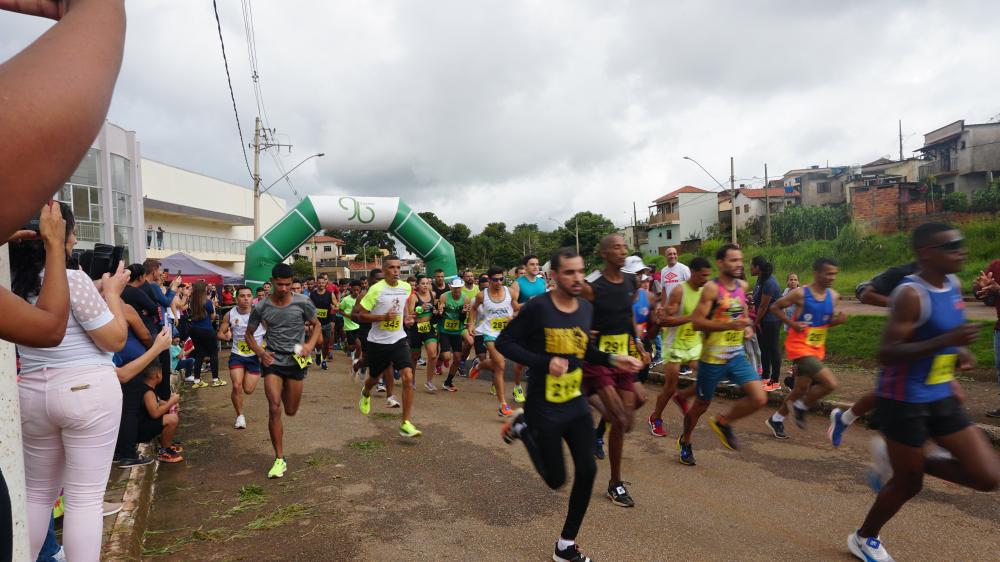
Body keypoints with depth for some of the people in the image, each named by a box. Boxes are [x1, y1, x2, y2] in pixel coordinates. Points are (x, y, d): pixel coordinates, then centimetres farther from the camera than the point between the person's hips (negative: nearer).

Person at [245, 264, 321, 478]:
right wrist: (260, 352, -10)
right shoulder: (261, 307, -4)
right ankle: (279, 459, -2)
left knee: (291, 411, 11)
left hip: (296, 361, 0)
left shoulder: (302, 303, -7)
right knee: (274, 408, -12)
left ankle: (288, 391, 50)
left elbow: (316, 325, 6)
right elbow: (248, 334, 8)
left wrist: (310, 345, -12)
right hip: (272, 361, 0)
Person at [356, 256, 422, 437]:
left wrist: (405, 317, 3)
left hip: (398, 340, 2)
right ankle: (365, 394, 58)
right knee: (374, 378, 18)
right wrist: (383, 317, -24)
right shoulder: (376, 289, -15)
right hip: (378, 342, -2)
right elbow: (361, 315, -11)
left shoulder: (406, 287, 0)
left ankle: (406, 423, -9)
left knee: (408, 377, -16)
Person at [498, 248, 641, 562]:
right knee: (556, 480, 5)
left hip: (576, 404, 6)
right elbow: (504, 343, -16)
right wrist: (544, 362, -27)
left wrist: (613, 360, -3)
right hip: (544, 408, -5)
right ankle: (523, 428, 31)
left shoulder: (586, 308, 1)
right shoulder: (538, 308, -19)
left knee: (587, 470, 3)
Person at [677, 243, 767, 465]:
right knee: (701, 405, 10)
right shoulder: (712, 288, -16)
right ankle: (685, 442, 36)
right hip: (712, 358, -6)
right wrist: (730, 325, -29)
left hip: (737, 355, 6)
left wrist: (747, 326, 4)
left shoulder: (742, 286, 5)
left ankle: (723, 423, 19)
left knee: (759, 399, -8)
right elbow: (696, 322, -21)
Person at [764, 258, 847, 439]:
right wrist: (792, 323, -16)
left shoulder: (834, 296, 2)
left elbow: (829, 322, 13)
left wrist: (839, 320, -9)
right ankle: (802, 406, 7)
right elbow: (775, 307, -5)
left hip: (817, 348, 7)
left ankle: (776, 419, 34)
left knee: (801, 389, 15)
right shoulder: (801, 293, -15)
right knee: (830, 383, -19)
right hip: (799, 346, -7)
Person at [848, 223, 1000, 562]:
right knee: (908, 484, 8)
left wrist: (960, 351, 6)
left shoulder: (954, 285, 5)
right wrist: (947, 341, -33)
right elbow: (886, 354, -27)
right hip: (905, 402, -8)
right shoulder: (911, 294, -22)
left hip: (942, 398, 8)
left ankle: (894, 461, 20)